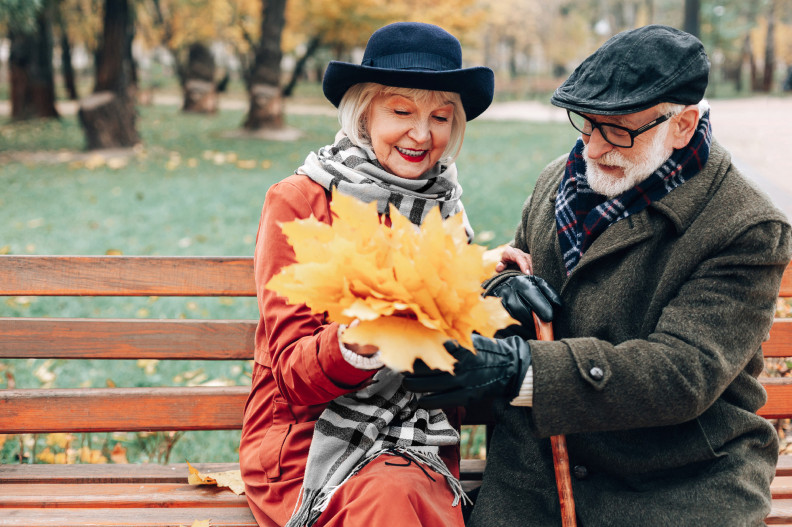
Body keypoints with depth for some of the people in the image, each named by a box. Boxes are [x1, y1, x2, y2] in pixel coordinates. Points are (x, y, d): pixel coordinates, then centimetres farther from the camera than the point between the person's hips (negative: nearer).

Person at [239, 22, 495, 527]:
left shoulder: (444, 209, 10)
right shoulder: (298, 202, -3)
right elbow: (293, 372, -8)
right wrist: (358, 341, -30)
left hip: (417, 449, 3)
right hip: (308, 438, -3)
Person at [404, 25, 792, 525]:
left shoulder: (749, 230, -12)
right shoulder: (559, 179, 8)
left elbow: (685, 372, -22)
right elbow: (517, 262, 23)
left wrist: (520, 368, -32)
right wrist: (505, 285, -5)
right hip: (535, 470, 4)